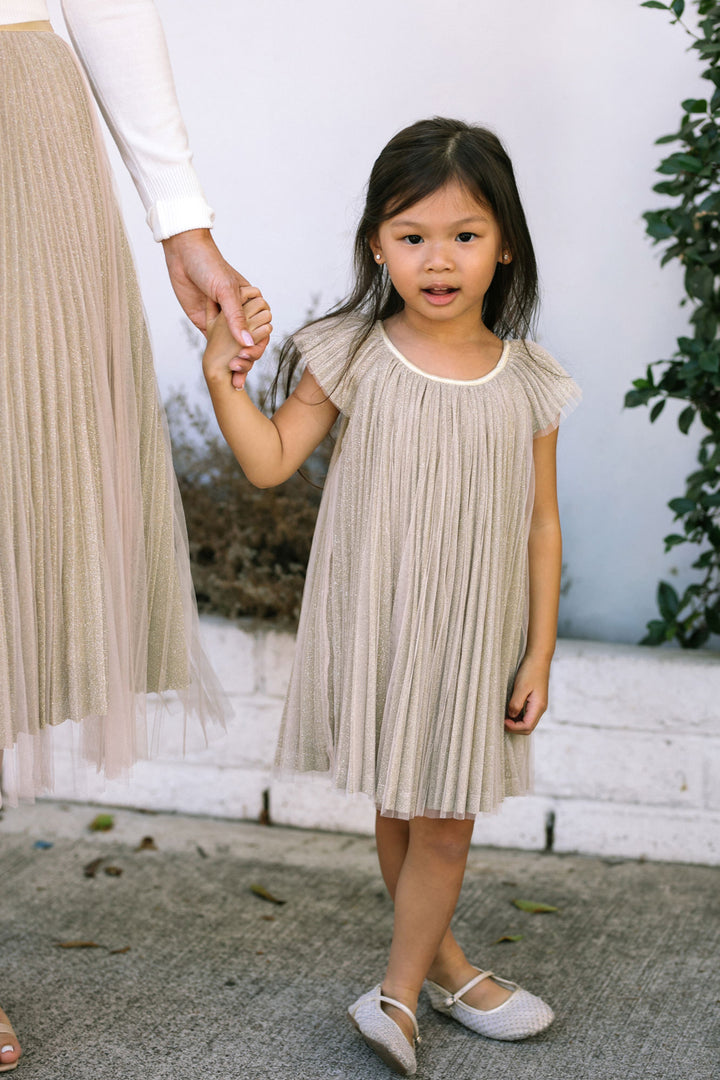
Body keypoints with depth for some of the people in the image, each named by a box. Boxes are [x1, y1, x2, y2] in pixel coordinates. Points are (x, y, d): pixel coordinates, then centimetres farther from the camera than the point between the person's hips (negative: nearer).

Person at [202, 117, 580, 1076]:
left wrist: (539, 654, -1)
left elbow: (541, 527, -1)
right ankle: (443, 963, 36)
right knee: (396, 811, 15)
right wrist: (223, 377, -22)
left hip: (474, 638, 0)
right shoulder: (353, 360, -7)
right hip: (375, 627, 0)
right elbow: (270, 462, -7)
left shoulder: (528, 384, -5)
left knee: (447, 822, 4)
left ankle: (397, 996, 20)